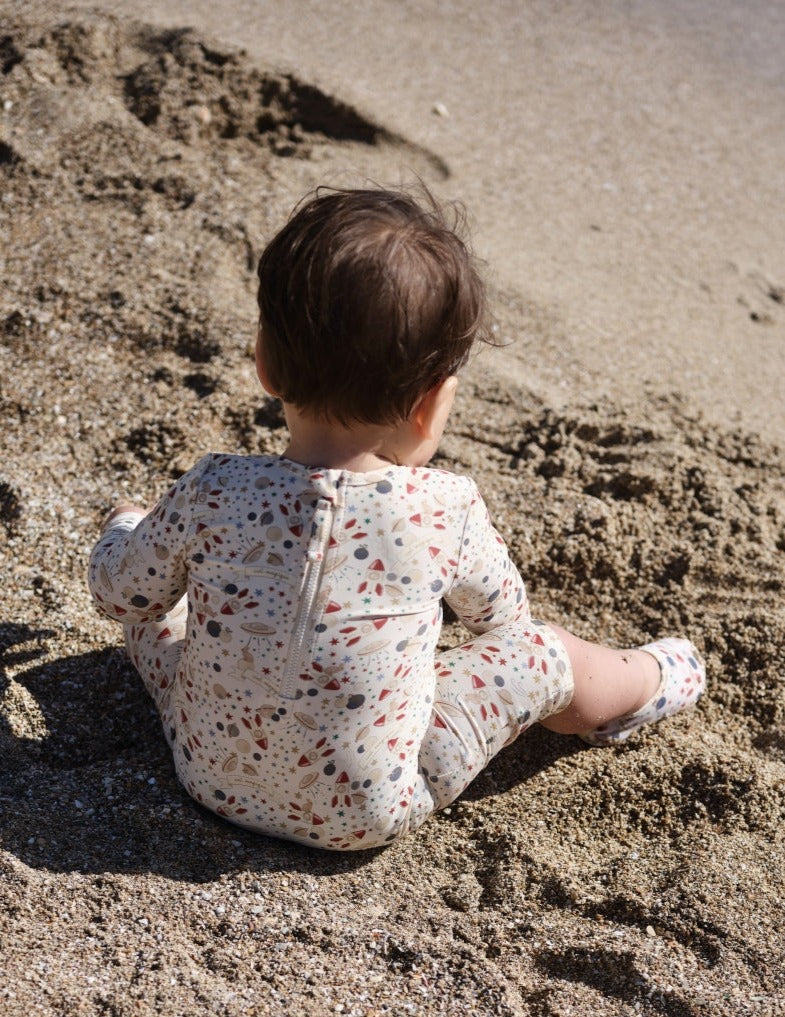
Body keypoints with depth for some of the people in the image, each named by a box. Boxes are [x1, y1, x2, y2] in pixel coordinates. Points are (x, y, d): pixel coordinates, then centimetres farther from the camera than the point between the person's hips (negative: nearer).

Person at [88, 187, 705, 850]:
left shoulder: (211, 496, -21)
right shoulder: (448, 511, -22)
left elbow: (119, 591, -2)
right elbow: (499, 613, 0)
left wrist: (127, 529, 21)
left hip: (211, 776, 2)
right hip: (366, 816, -1)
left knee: (160, 605, 22)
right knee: (541, 654, 11)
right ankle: (652, 683, 39)